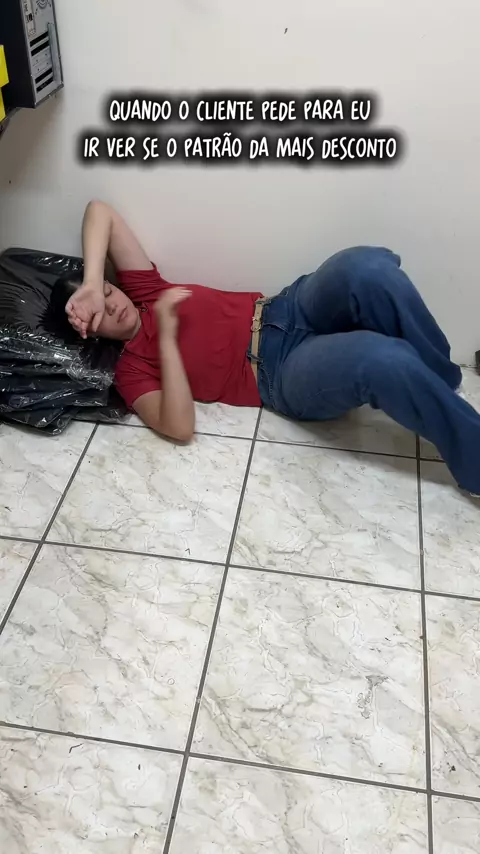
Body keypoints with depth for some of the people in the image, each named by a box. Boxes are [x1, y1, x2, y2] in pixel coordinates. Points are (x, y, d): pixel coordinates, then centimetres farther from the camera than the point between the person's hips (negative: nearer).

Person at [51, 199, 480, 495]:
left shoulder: (139, 292, 15)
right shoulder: (131, 369, 1)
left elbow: (99, 211, 11)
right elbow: (179, 428, -17)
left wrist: (93, 285, -4)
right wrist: (167, 338, -19)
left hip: (286, 309, 5)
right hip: (285, 376, -5)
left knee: (366, 269, -31)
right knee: (380, 360, -39)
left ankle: (443, 384, -10)